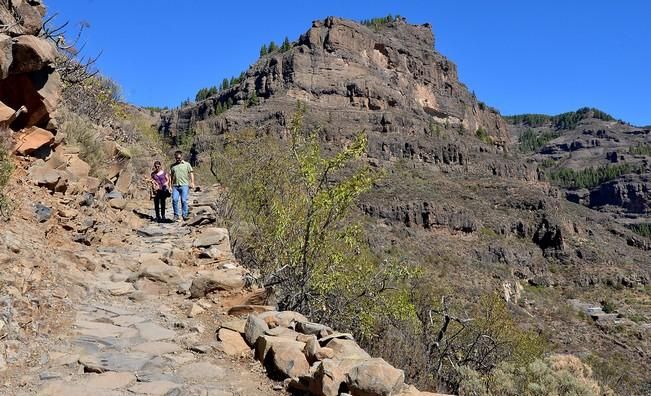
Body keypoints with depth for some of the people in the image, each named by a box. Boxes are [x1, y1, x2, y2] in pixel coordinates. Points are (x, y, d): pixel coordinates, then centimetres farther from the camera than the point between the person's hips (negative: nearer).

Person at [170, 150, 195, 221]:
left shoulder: (187, 164, 11)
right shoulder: (173, 166, 18)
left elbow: (191, 173, 6)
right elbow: (172, 176, 22)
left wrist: (192, 183, -6)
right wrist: (171, 186, 16)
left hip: (184, 185, -2)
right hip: (175, 186, 2)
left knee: (184, 200, -8)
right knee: (174, 200, -9)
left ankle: (185, 215, 1)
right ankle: (176, 215, 2)